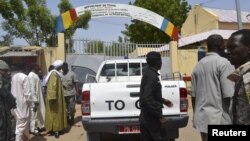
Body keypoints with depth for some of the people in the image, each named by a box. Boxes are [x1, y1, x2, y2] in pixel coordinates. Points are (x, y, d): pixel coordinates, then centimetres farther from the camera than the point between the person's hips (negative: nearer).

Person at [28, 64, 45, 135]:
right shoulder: (31, 75, -18)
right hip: (34, 98, -10)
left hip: (37, 97, 10)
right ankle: (33, 129, 13)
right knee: (33, 113, 2)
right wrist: (35, 100, -23)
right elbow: (32, 88, -22)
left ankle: (38, 126, 30)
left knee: (38, 112, 17)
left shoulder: (35, 75, 11)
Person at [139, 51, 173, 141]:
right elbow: (147, 99, -27)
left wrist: (163, 101, 25)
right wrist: (160, 116, -22)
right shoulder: (152, 76, -19)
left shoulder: (148, 74, 12)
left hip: (146, 117, 9)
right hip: (151, 118, -9)